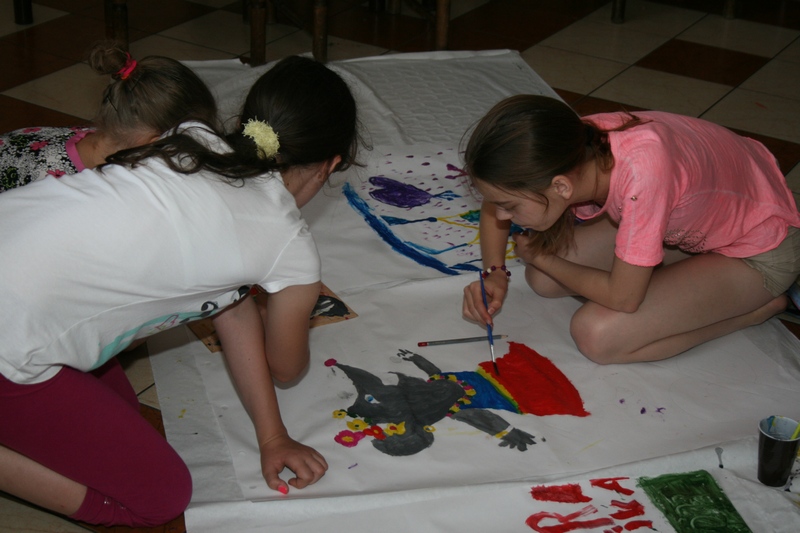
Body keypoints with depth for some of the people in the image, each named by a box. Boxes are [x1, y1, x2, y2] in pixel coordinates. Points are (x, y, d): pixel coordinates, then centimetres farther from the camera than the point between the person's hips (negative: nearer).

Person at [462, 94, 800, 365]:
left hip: (760, 253, -7)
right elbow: (494, 209, 2)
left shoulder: (641, 173, -42)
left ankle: (755, 307, -2)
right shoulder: (570, 150, -21)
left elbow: (622, 298, -30)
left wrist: (541, 258, -15)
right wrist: (493, 273, -15)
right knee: (543, 280, -3)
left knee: (597, 335, -21)